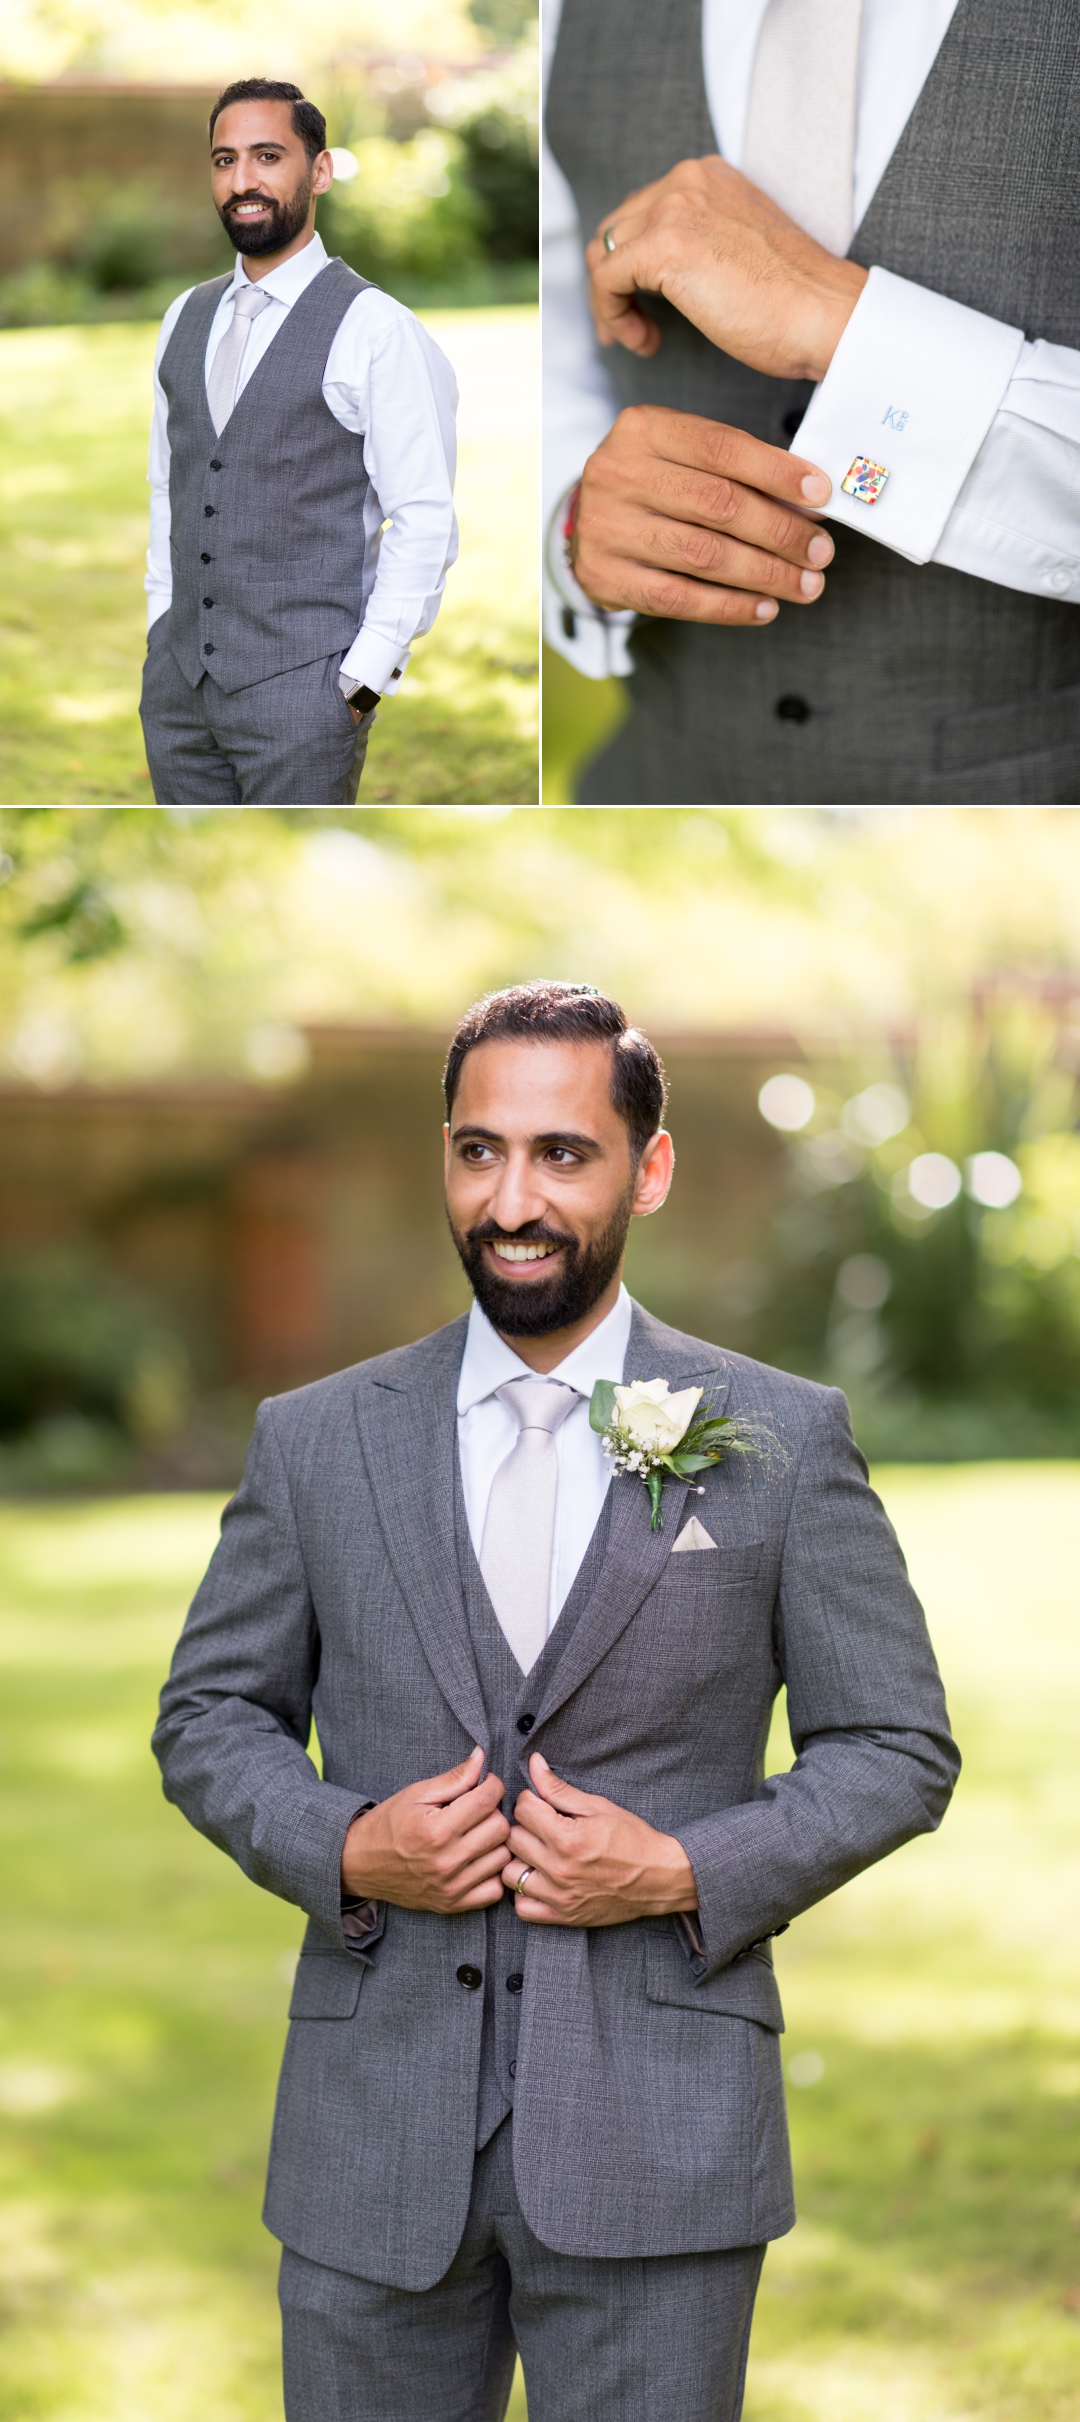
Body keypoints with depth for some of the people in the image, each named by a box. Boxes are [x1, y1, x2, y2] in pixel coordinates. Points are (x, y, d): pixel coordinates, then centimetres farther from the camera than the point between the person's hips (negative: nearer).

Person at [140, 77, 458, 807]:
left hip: (301, 688, -6)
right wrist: (162, 624, 13)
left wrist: (364, 678, -13)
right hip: (178, 679, 6)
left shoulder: (376, 329, -8)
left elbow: (425, 523, -11)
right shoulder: (186, 319, 13)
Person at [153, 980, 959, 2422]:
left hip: (658, 2139, -1)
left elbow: (896, 1749, 3)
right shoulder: (317, 1442, 5)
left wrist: (687, 1872, -12)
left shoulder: (783, 1441, 1)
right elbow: (209, 1718, 12)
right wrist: (344, 1848, -8)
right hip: (376, 2140, 2)